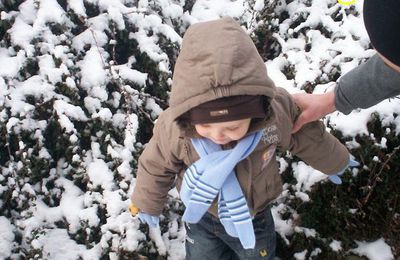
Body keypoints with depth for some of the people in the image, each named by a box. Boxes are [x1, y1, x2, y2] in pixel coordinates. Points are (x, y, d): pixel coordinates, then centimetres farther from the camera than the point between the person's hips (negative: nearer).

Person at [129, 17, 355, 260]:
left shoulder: (278, 112, -33)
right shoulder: (173, 129, -34)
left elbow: (307, 137, -9)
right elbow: (156, 167, -11)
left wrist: (335, 161, 11)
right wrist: (147, 204, 7)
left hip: (254, 215, 1)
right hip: (201, 216, 0)